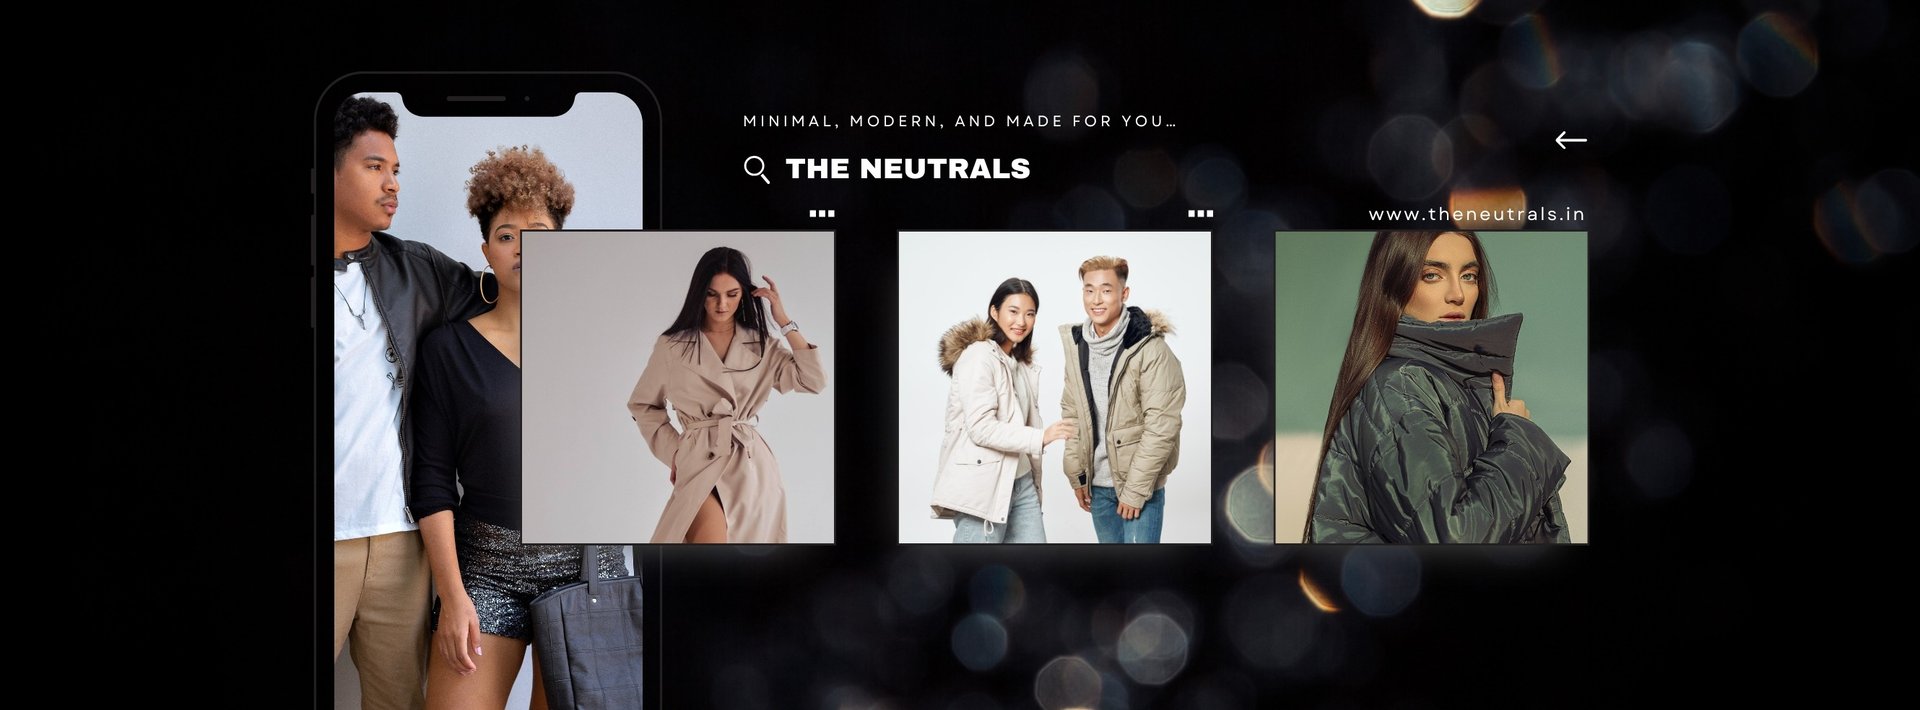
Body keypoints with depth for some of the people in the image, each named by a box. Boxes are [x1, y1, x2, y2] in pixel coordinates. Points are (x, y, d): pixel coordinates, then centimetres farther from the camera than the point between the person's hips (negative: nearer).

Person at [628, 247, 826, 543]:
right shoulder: (672, 347, 4)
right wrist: (672, 451, 5)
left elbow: (814, 381, -2)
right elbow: (643, 405, 16)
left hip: (751, 467, 3)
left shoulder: (761, 346, 9)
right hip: (700, 462, -3)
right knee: (711, 537, -30)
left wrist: (784, 322, -2)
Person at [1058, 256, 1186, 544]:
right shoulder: (1077, 345, 5)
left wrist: (1135, 490, -16)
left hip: (1141, 486, -6)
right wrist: (1076, 476, 8)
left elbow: (1162, 425, -16)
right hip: (1098, 484, 6)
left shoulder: (1149, 348, -14)